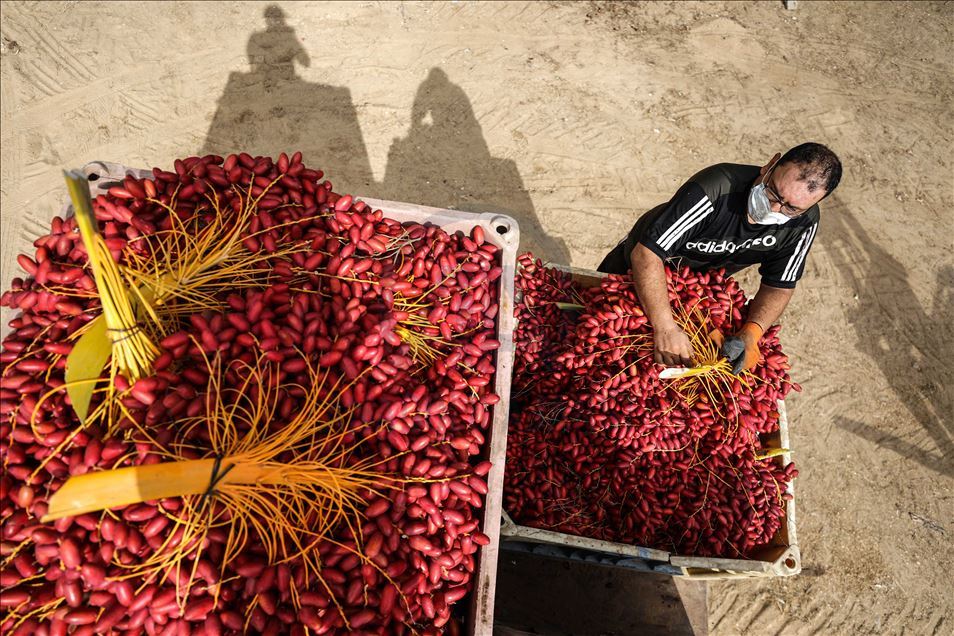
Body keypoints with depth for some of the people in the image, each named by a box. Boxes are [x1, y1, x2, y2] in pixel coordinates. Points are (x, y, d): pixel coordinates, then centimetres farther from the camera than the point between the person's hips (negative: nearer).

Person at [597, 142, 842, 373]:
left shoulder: (804, 221, -25)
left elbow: (779, 286, -17)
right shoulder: (715, 190, -43)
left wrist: (751, 333, -38)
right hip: (641, 270, -3)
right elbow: (646, 252, -47)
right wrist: (665, 327, -57)